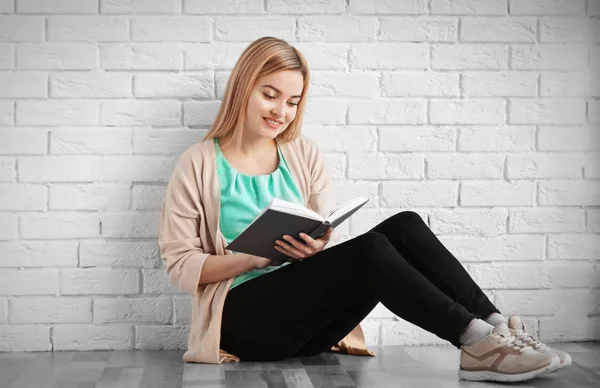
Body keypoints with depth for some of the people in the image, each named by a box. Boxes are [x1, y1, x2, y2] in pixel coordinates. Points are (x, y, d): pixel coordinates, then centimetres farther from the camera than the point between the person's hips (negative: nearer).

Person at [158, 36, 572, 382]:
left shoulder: (305, 155, 11)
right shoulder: (199, 164, -2)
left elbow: (331, 240, 9)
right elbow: (181, 265, -5)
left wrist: (318, 249, -15)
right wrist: (255, 256, -18)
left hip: (308, 319, 5)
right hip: (245, 318, -5)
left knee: (404, 226, -20)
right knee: (371, 249, -30)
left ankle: (494, 326, -25)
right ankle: (477, 342, -29)